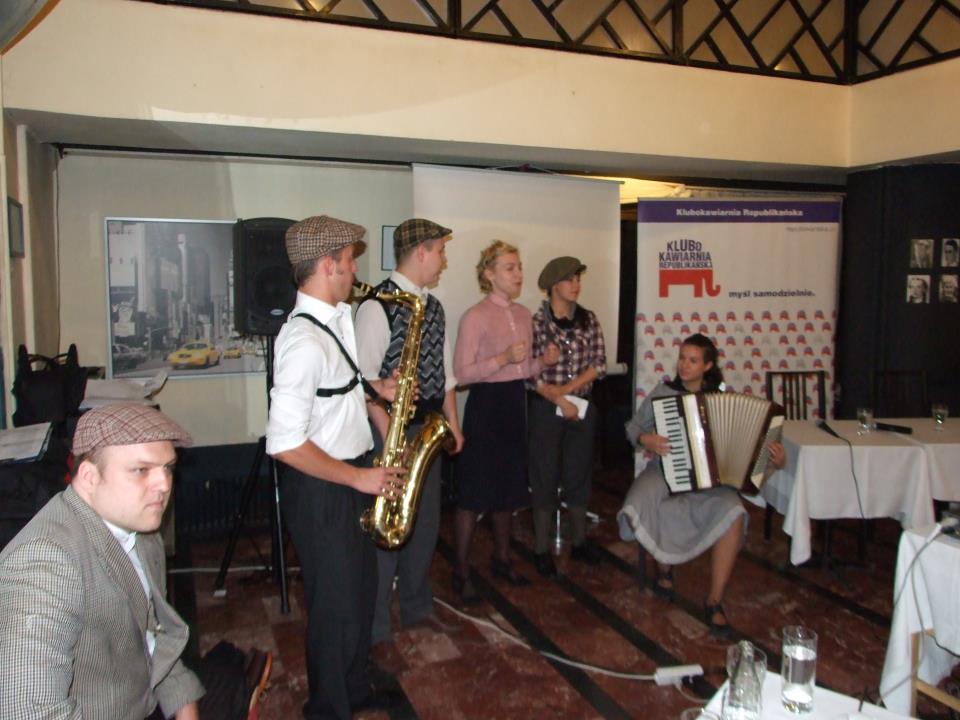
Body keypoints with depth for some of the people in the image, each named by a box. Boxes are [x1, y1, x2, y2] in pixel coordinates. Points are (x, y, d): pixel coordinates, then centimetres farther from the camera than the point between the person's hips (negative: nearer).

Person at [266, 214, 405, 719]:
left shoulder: (334, 319, 4)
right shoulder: (304, 340, -26)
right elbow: (284, 444, -29)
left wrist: (376, 388, 4)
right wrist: (358, 478, -21)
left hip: (352, 476, 10)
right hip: (319, 489, -10)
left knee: (361, 589, 23)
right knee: (336, 605, 8)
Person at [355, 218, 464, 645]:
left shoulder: (433, 306, 11)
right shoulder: (377, 305, -14)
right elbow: (366, 378, -19)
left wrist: (453, 425, 13)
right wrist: (389, 437, -21)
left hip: (428, 428, 8)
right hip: (391, 429, -8)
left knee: (426, 523, 18)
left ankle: (417, 608, 37)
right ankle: (376, 626, 19)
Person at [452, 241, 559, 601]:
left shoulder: (524, 315, 10)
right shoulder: (475, 316, -12)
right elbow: (461, 372, -15)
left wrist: (544, 361, -1)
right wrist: (503, 359, -24)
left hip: (515, 402, 7)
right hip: (485, 405, -7)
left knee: (509, 487, 16)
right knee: (474, 491, 0)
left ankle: (501, 559, 33)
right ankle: (462, 572, 14)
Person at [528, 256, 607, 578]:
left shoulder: (588, 319, 3)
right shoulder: (536, 322, -9)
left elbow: (599, 365, -2)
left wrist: (567, 389, -13)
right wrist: (558, 400, -17)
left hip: (582, 406, 4)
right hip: (546, 409, -4)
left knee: (579, 474, 14)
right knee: (545, 477, 6)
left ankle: (580, 542, 29)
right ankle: (542, 549, 17)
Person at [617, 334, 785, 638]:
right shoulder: (663, 392, 3)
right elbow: (633, 426, 9)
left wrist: (773, 457, -12)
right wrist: (644, 439, -13)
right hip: (665, 472, 0)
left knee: (733, 513, -31)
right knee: (637, 508, -30)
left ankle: (714, 601, -14)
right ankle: (664, 565, 4)